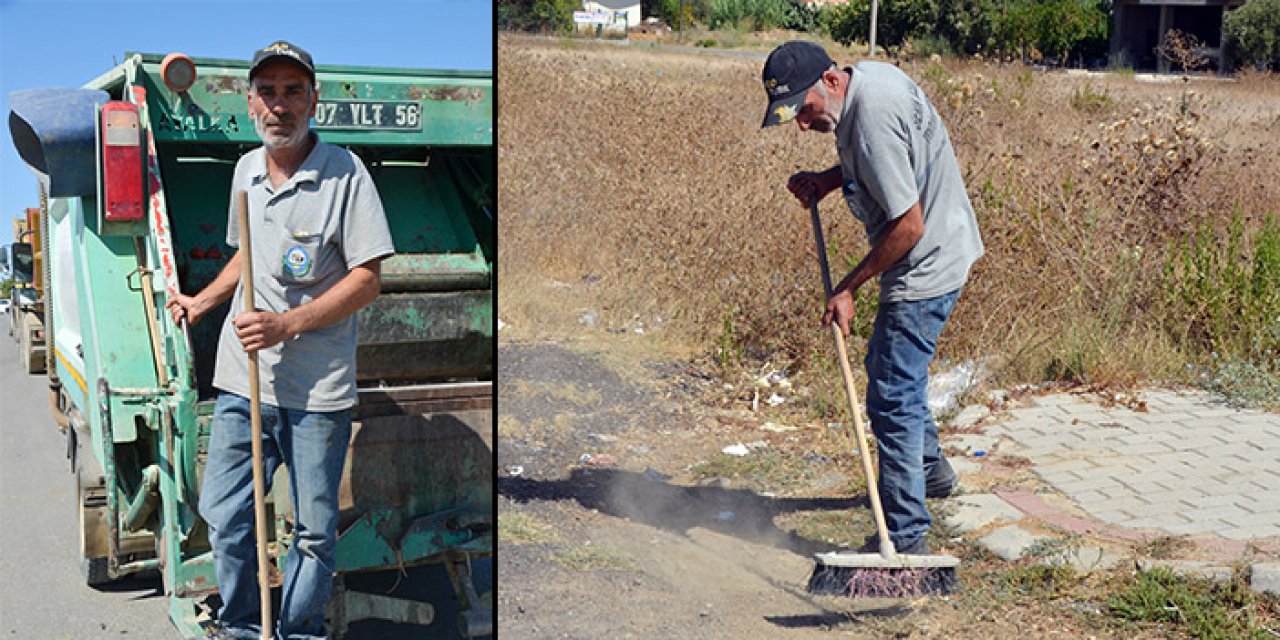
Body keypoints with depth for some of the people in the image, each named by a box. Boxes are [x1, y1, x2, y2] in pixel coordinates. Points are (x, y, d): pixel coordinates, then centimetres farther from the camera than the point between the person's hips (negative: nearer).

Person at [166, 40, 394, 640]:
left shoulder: (344, 172, -9)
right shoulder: (246, 169, 11)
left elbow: (367, 280, -12)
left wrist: (288, 324, -19)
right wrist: (203, 300, 19)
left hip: (318, 389, -5)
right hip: (241, 380, 5)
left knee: (313, 532, 6)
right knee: (222, 516, 10)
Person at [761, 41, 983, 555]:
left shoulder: (872, 121, -29)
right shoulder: (869, 75, 1)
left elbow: (909, 226, -28)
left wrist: (848, 287, -18)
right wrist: (829, 179, 3)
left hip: (927, 267, -11)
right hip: (940, 256, 11)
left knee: (893, 399, -8)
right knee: (886, 365, 27)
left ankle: (907, 538, 0)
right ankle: (931, 469, 47)